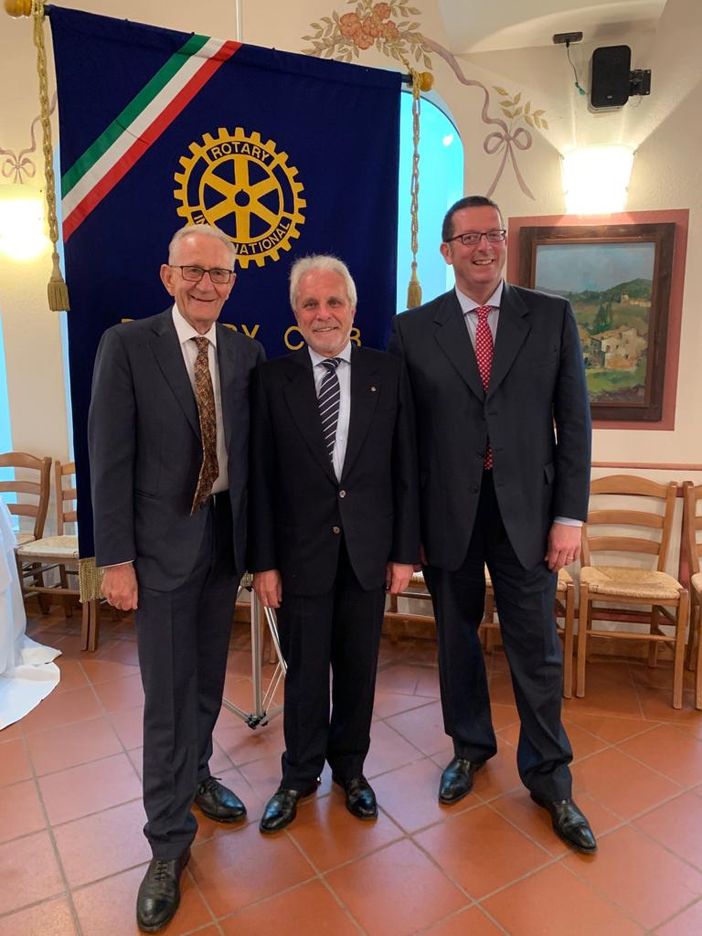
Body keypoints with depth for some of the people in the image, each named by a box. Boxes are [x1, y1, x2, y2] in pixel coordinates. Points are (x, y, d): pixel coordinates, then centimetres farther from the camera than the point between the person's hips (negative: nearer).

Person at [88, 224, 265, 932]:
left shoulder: (247, 354, 4)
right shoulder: (127, 346, -8)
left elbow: (253, 448, 7)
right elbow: (110, 459, -10)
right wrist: (115, 558, -12)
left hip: (227, 534, 4)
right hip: (163, 542, -4)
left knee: (209, 675, 19)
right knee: (168, 694, 3)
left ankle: (195, 774, 44)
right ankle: (168, 844, 21)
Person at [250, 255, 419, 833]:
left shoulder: (388, 373, 0)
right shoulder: (274, 379, -2)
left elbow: (406, 469, 1)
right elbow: (261, 476, -2)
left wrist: (405, 550, -1)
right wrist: (263, 561, -4)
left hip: (368, 551, 1)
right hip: (301, 552, -1)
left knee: (359, 668, 16)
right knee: (304, 671, 13)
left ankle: (350, 767, 39)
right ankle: (300, 775, 37)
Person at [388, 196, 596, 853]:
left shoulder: (552, 318, 3)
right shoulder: (412, 329, 2)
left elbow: (574, 422, 2)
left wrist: (570, 514, -4)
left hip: (526, 510, 0)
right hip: (445, 512, 1)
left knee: (537, 648, 8)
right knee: (457, 638, 15)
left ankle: (548, 777, 30)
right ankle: (470, 747, 39)